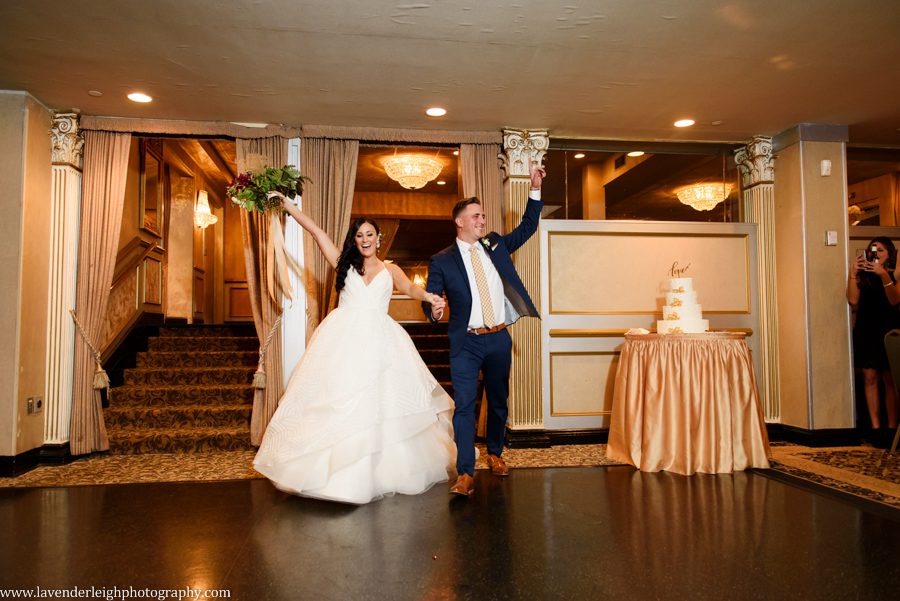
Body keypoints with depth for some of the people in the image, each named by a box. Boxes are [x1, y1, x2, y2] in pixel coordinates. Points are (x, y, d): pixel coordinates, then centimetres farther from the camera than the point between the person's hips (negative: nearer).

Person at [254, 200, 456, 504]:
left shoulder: (390, 270, 15)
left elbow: (410, 288, -5)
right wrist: (287, 204, 10)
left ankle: (384, 470, 10)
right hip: (343, 340, 0)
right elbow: (315, 230, 12)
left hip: (379, 342, 0)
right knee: (337, 402, -4)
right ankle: (337, 471, 2)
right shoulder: (344, 264, 14)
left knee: (381, 404, -1)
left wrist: (428, 296, -27)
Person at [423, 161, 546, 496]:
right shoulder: (442, 261, -1)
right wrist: (433, 310, -28)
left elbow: (527, 227, 13)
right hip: (466, 342, -4)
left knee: (499, 401, 16)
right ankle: (465, 475, -6)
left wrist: (535, 189, 4)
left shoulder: (495, 245, 10)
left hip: (499, 339, 4)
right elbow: (430, 299, -4)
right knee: (464, 406, -9)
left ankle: (495, 453, 36)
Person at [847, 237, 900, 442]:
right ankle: (876, 427, 4)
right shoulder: (863, 275, 9)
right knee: (870, 378, 1)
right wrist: (852, 274, -6)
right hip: (865, 331, 2)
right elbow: (853, 301, -2)